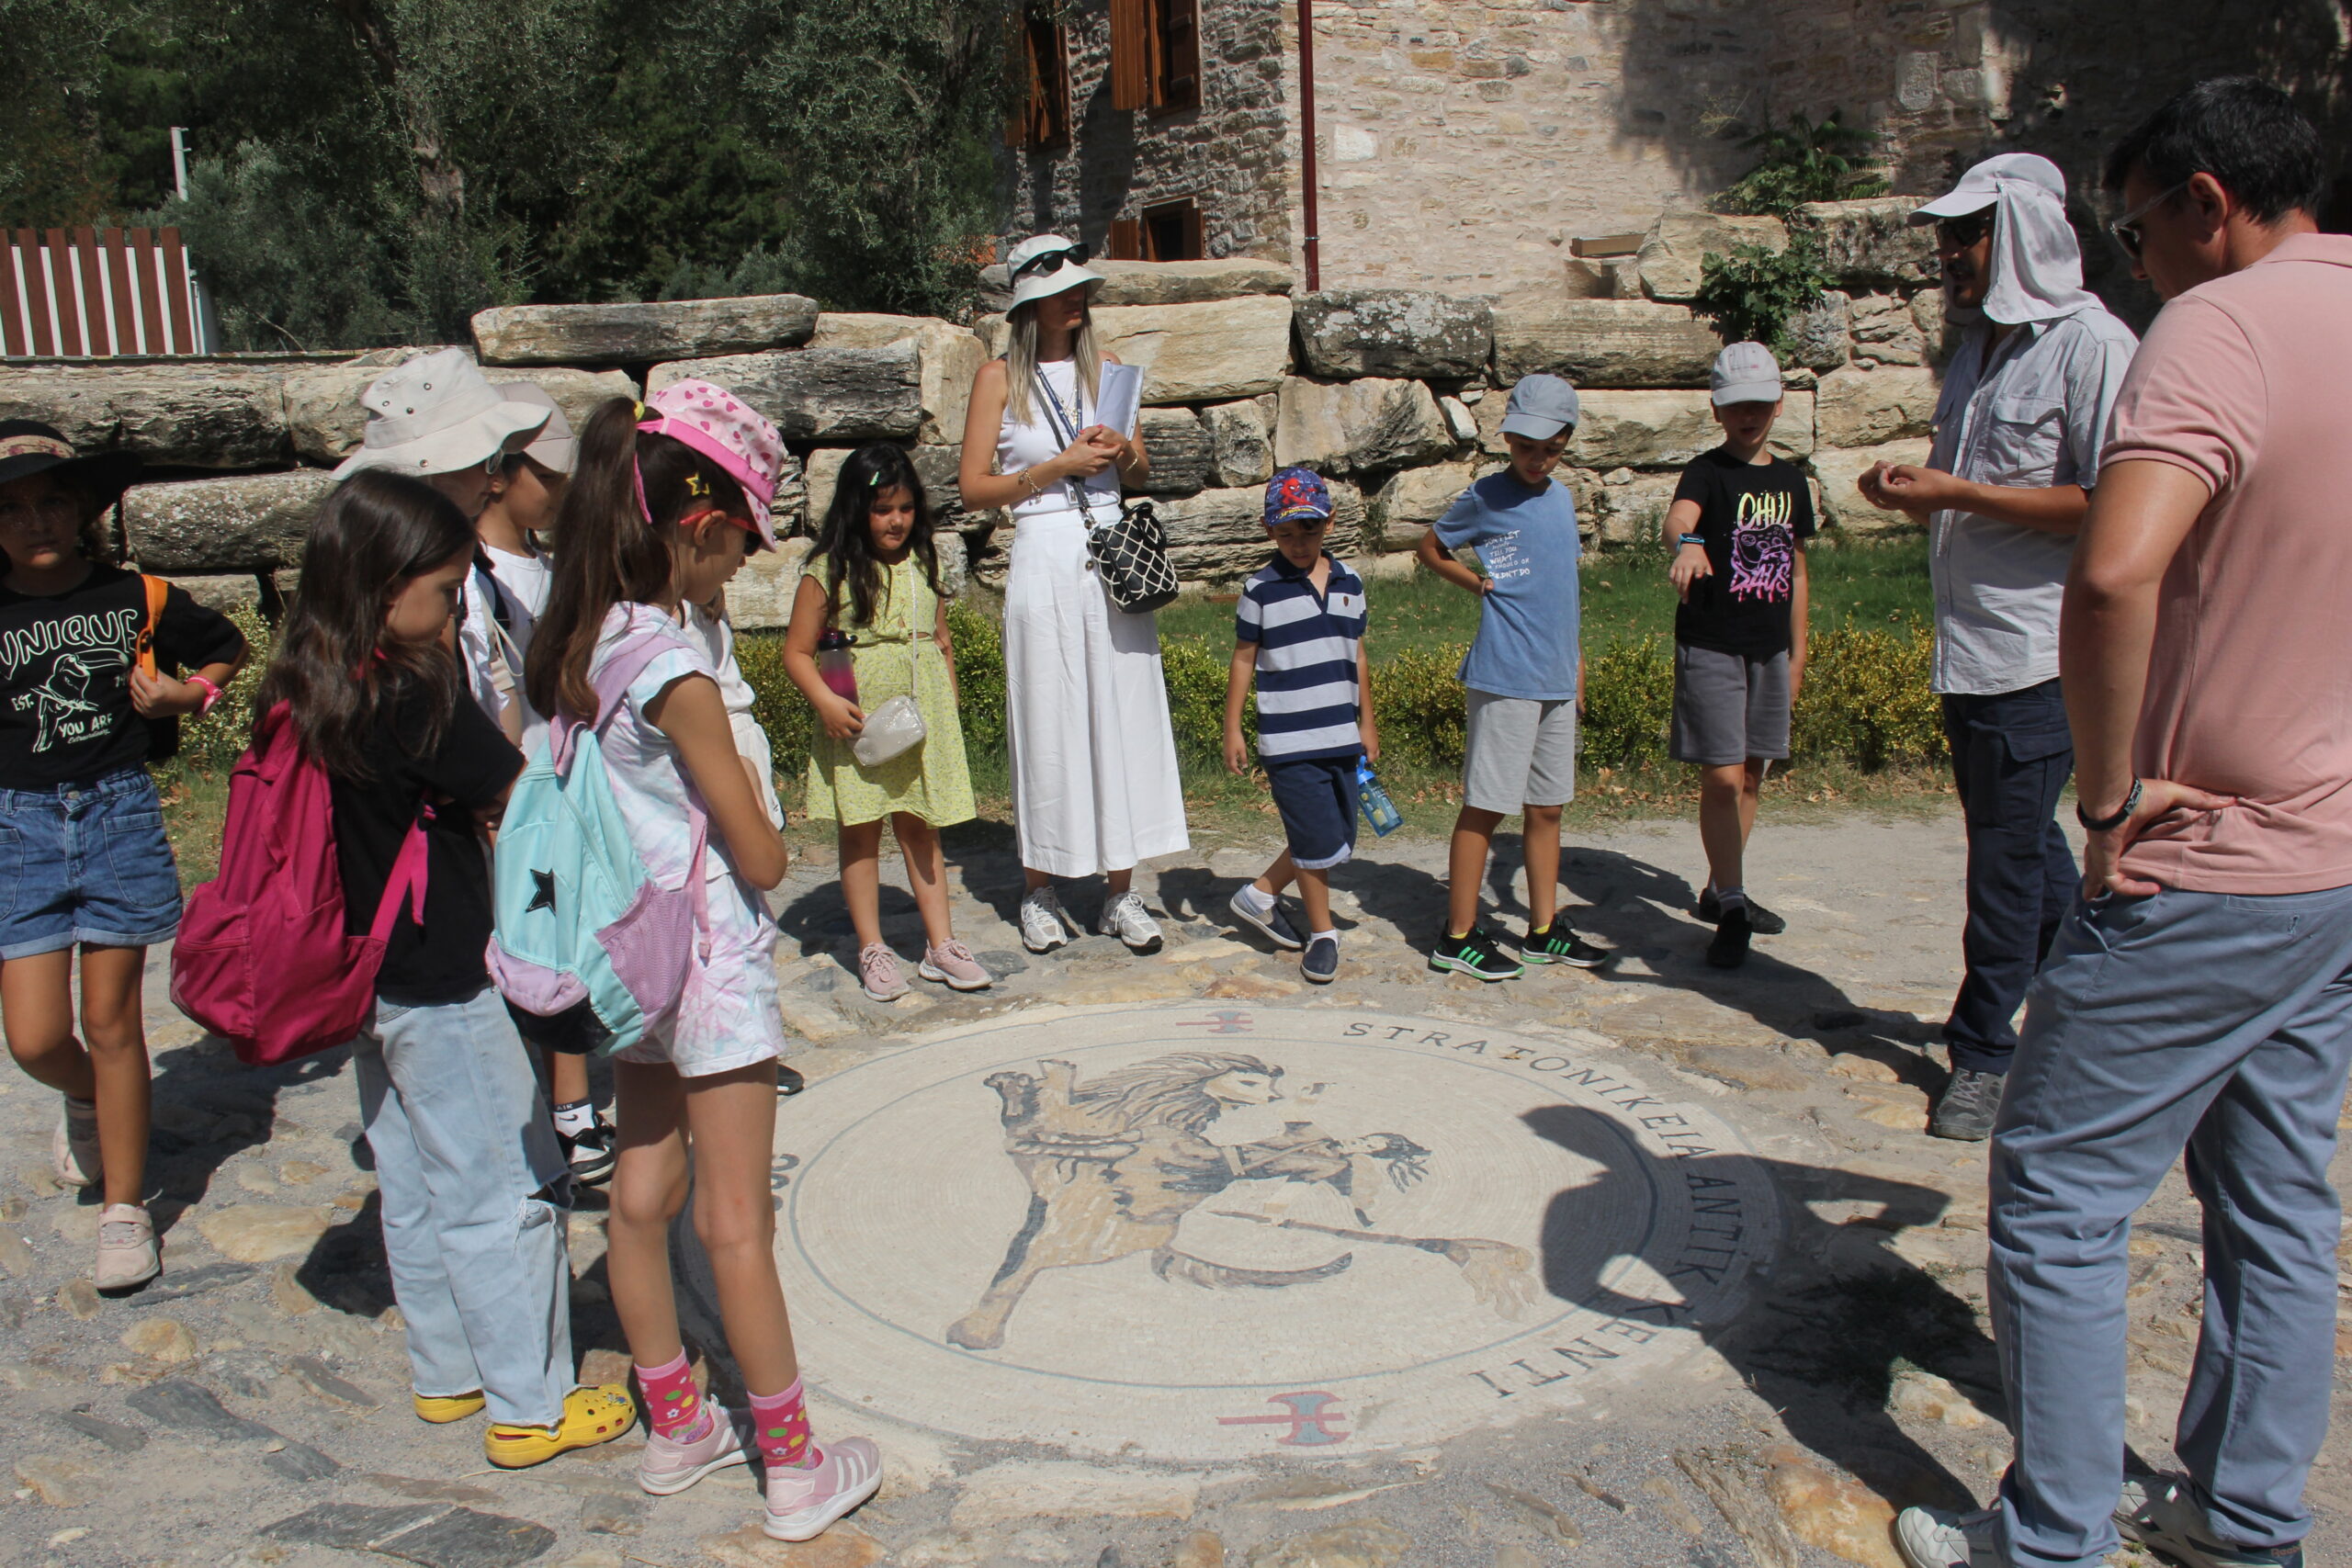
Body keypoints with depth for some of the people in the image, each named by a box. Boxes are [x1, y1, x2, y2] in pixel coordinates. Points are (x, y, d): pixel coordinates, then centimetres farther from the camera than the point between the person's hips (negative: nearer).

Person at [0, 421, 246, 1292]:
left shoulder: (137, 599, -1)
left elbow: (228, 650, 16)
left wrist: (191, 693, -2)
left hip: (120, 814, -1)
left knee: (112, 1024, 5)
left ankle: (125, 1210, 18)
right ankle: (84, 1098, 38)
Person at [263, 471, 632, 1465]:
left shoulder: (301, 694, 2)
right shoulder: (415, 696, -23)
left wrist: (474, 808, 8)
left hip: (364, 978, 9)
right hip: (442, 987, -9)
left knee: (414, 1185, 20)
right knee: (507, 1191, 3)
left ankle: (446, 1372, 35)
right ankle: (529, 1408, 13)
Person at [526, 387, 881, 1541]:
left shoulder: (569, 652, 1)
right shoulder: (673, 668, -23)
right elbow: (760, 857, -18)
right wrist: (767, 840, 3)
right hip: (712, 962, -8)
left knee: (643, 1195, 17)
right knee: (735, 1222, 2)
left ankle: (674, 1428, 34)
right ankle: (795, 1467, 17)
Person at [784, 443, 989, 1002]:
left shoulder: (924, 563, 8)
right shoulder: (828, 572, -7)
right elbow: (798, 651, -6)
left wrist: (949, 707, 16)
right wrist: (825, 701, -20)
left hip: (924, 718, 4)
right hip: (859, 722, -3)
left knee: (921, 829, 9)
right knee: (861, 832, 4)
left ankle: (940, 945, 15)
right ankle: (872, 949, 14)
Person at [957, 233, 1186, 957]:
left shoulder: (1104, 367, 12)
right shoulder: (1000, 376, 1)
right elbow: (974, 488, -3)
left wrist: (1125, 453, -5)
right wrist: (1061, 465, -10)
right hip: (1045, 563, -3)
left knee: (1123, 720, 3)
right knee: (1047, 727, 1)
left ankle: (1122, 894, 11)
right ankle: (1040, 894, 15)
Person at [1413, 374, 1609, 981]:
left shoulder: (1563, 499, 13)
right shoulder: (1485, 498, -5)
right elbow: (1428, 548, 7)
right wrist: (1477, 583, -6)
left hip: (1556, 680, 7)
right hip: (1504, 677, -7)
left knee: (1546, 807, 12)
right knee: (1486, 806, -4)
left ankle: (1544, 931, 22)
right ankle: (1458, 937, 4)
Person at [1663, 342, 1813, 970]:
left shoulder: (1790, 480, 11)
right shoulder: (1709, 471, -7)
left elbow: (1795, 571, 18)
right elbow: (1678, 515, -31)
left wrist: (1797, 652, 16)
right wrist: (1688, 542, -54)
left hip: (1770, 649, 6)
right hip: (1711, 646, -6)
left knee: (1751, 776, 13)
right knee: (1723, 777, -10)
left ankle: (1722, 891, 28)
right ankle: (1731, 910, -2)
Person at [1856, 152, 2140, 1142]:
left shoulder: (2090, 344, -12)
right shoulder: (1977, 347, 15)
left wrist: (1958, 494, -20)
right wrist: (1913, 488, 4)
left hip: (2038, 652, -9)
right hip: (1968, 649, 9)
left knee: (2009, 855, -1)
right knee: (2024, 842, 17)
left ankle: (1982, 1049, 11)